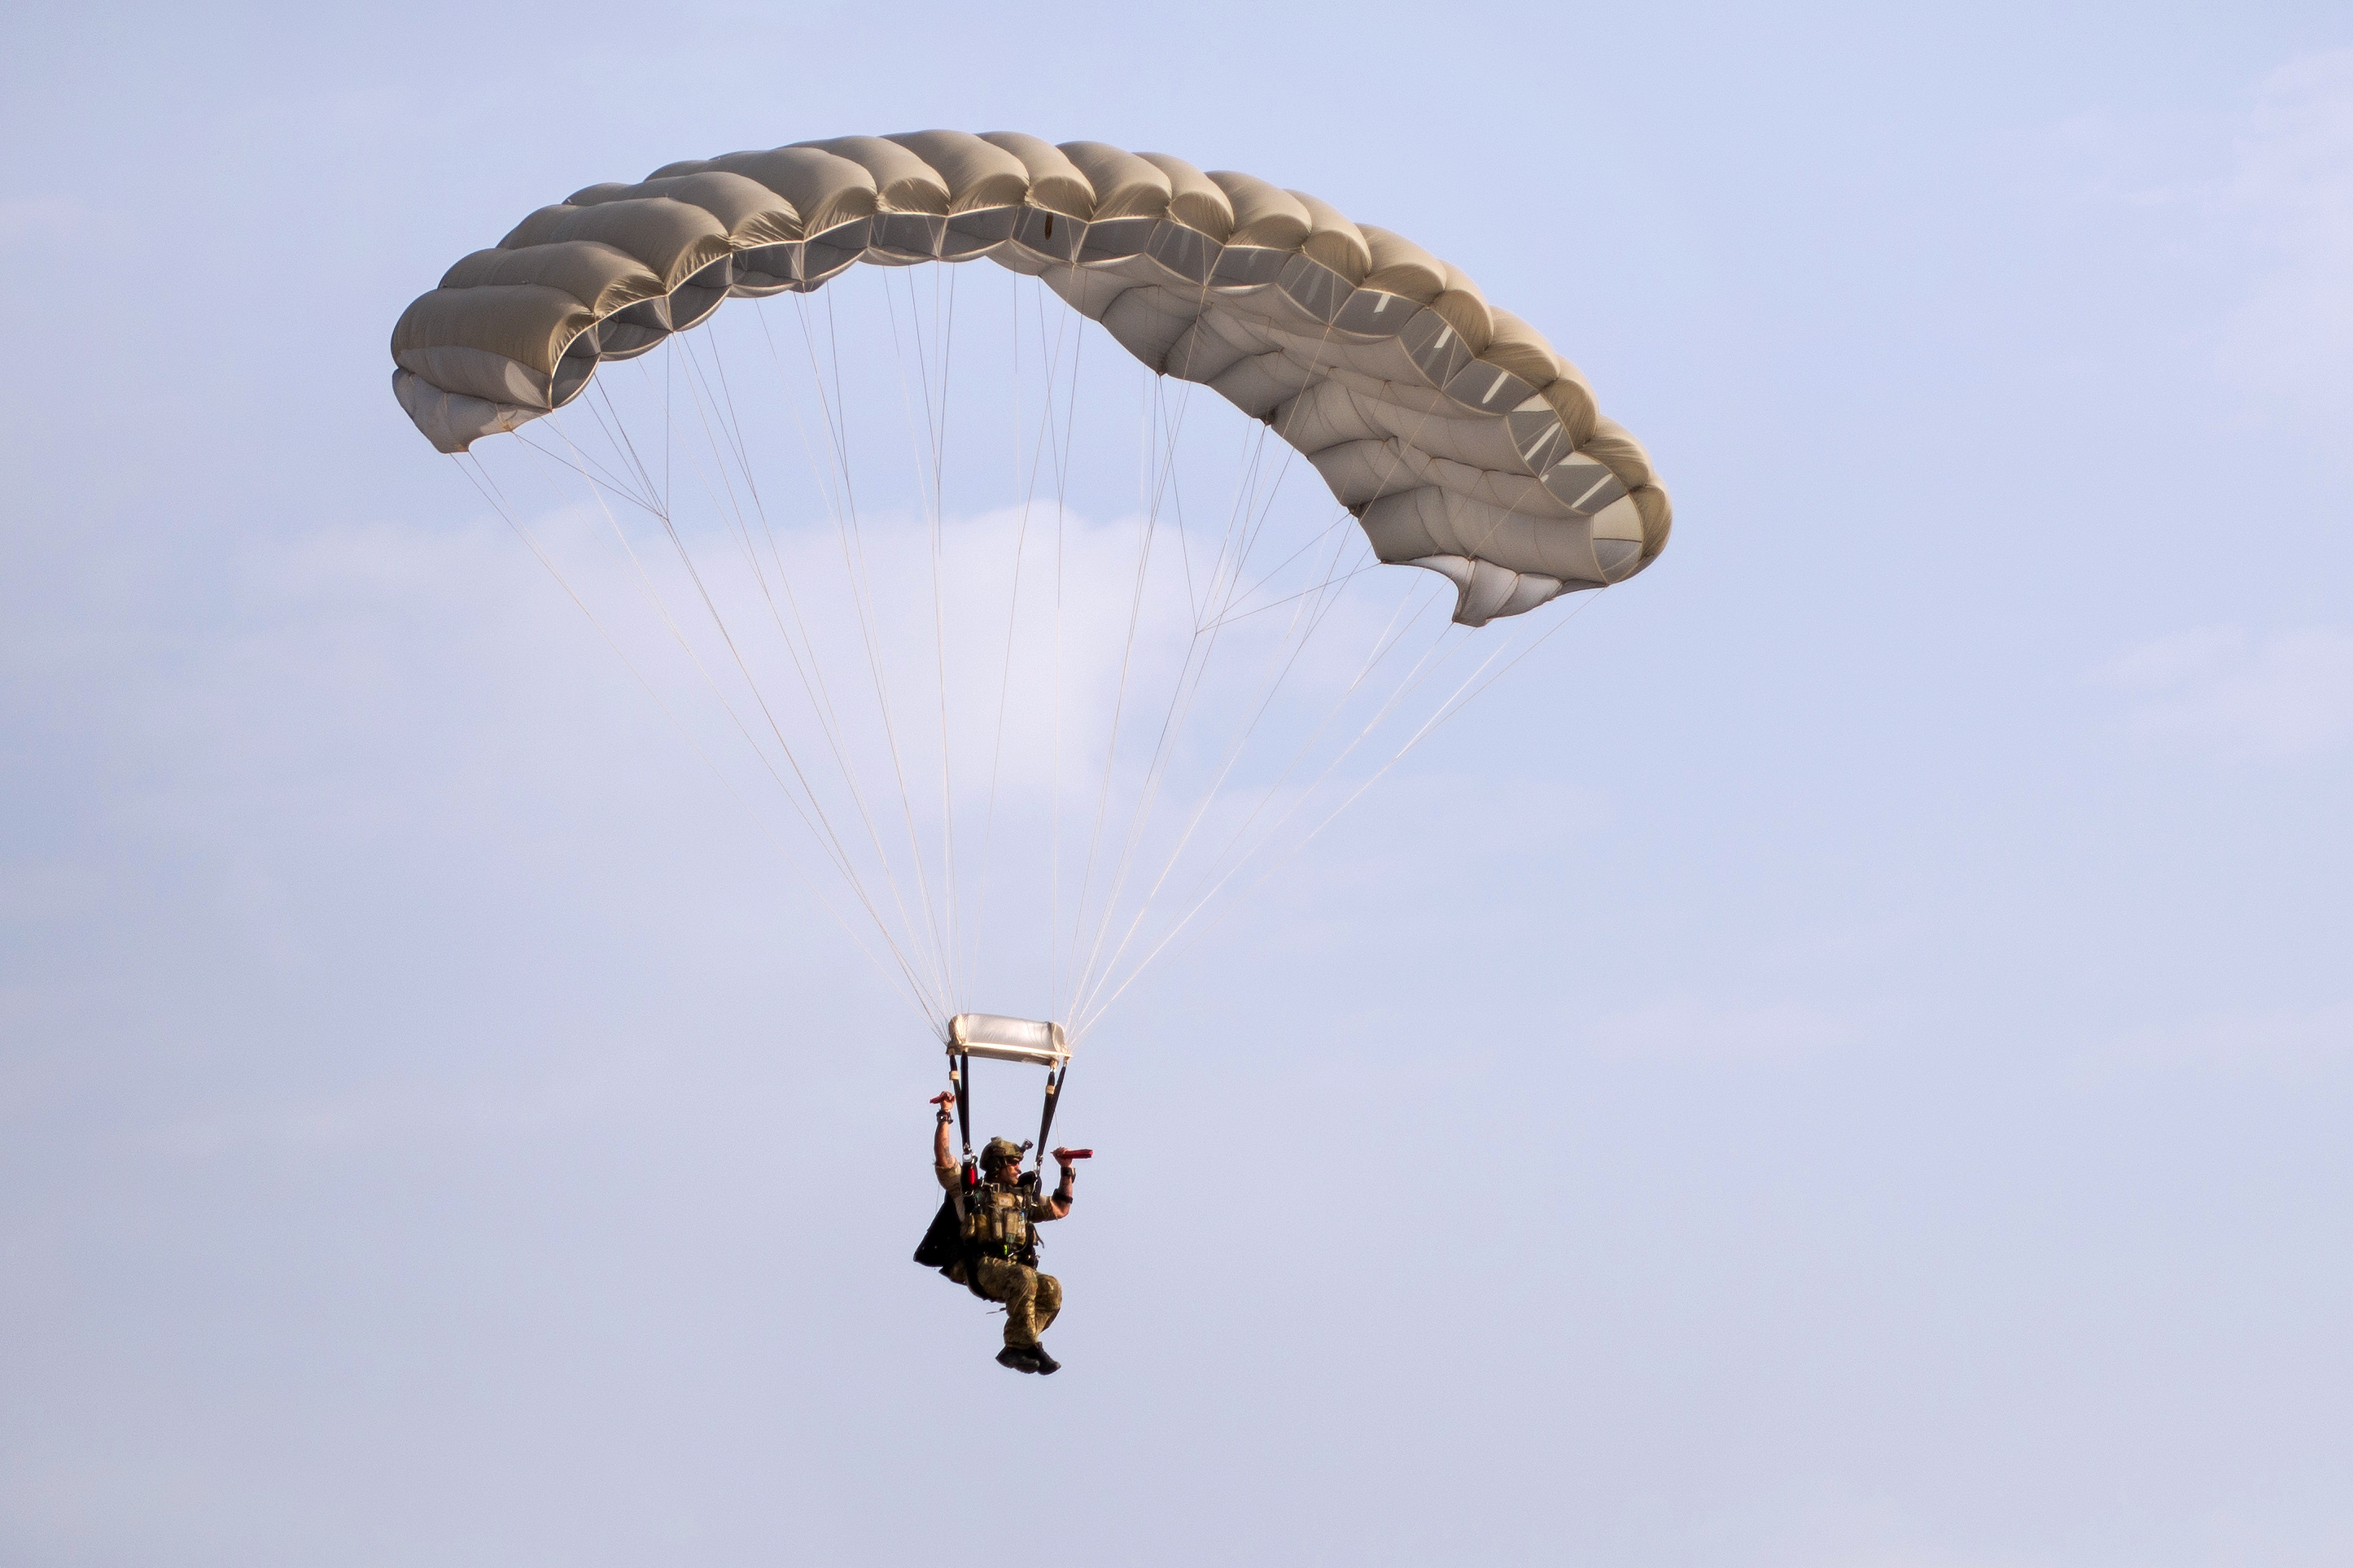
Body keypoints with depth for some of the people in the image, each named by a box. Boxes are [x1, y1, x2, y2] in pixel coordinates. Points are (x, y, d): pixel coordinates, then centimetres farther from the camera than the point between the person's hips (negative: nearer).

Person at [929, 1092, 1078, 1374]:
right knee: (1023, 1278, -36)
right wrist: (945, 1116, 1)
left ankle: (1016, 1349, -23)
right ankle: (1025, 1346, -33)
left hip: (1017, 1270, 5)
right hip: (984, 1268, -5)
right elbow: (943, 1158, 6)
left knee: (1051, 1288, -26)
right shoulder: (972, 1191, 14)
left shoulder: (1024, 1198, 29)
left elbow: (1059, 1209, 36)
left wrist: (1066, 1171, 28)